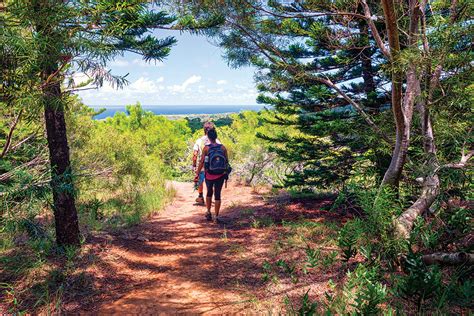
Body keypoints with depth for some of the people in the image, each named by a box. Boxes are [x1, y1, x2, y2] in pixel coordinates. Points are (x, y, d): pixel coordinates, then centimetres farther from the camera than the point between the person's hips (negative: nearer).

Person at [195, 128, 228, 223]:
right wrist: (225, 172, 17)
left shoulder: (206, 148, -9)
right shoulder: (223, 147, -3)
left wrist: (197, 174, -1)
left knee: (209, 192, 22)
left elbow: (201, 162, -9)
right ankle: (216, 217, 7)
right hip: (220, 175, 1)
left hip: (209, 175, -1)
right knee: (217, 195, 7)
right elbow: (227, 161, 2)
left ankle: (208, 213, 24)